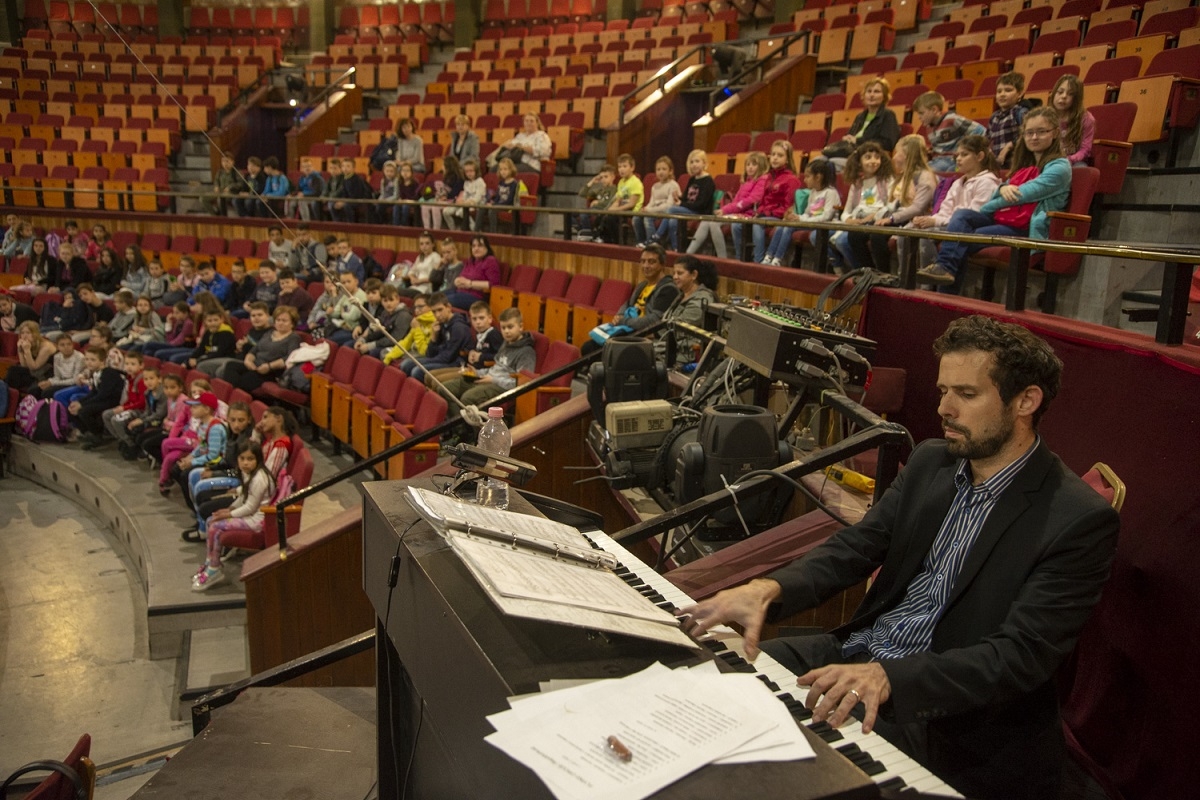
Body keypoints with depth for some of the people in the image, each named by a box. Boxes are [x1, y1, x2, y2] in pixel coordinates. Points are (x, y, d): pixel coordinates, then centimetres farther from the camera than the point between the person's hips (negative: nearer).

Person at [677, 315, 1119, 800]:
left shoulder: (1080, 521, -16)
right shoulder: (931, 461, 5)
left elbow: (1020, 657, -22)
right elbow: (854, 547, 0)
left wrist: (887, 677, -37)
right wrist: (768, 590, -21)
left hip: (945, 715, -6)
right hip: (856, 655, 7)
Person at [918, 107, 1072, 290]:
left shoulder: (1059, 167, -4)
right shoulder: (1024, 164, 22)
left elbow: (1020, 195, -12)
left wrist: (984, 209, -3)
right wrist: (1003, 188, -10)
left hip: (1026, 229, -7)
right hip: (1000, 218, 7)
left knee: (965, 237, -24)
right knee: (962, 215, -19)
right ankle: (945, 266, -35)